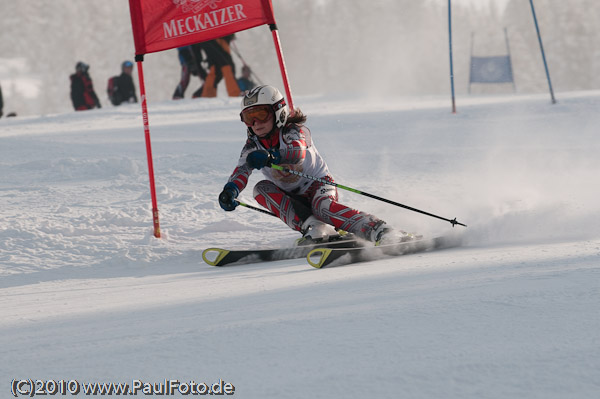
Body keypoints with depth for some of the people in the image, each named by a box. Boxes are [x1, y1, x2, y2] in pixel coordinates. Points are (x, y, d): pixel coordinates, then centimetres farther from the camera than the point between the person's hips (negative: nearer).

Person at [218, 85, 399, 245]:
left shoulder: (295, 131, -16)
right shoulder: (253, 146, -2)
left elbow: (298, 151, -40)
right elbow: (242, 170, -19)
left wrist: (270, 156, -61)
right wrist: (230, 191, -43)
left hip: (319, 185, -5)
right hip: (293, 198, 5)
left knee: (322, 206, -38)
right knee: (261, 188, -21)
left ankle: (380, 232, -46)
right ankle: (313, 228, -33)